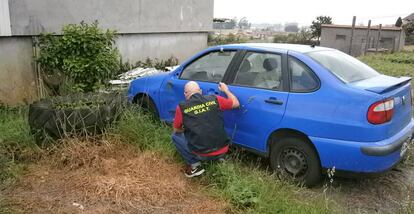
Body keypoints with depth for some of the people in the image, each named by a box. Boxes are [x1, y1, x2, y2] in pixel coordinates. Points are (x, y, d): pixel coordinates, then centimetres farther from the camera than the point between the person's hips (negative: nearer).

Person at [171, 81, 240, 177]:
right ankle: (220, 158, 20)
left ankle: (195, 166, 10)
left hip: (202, 154, -4)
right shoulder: (215, 99, -1)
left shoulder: (182, 107, -6)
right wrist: (226, 90, 31)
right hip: (223, 150, 4)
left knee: (176, 136, 18)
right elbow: (236, 103, 14)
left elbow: (177, 130, 9)